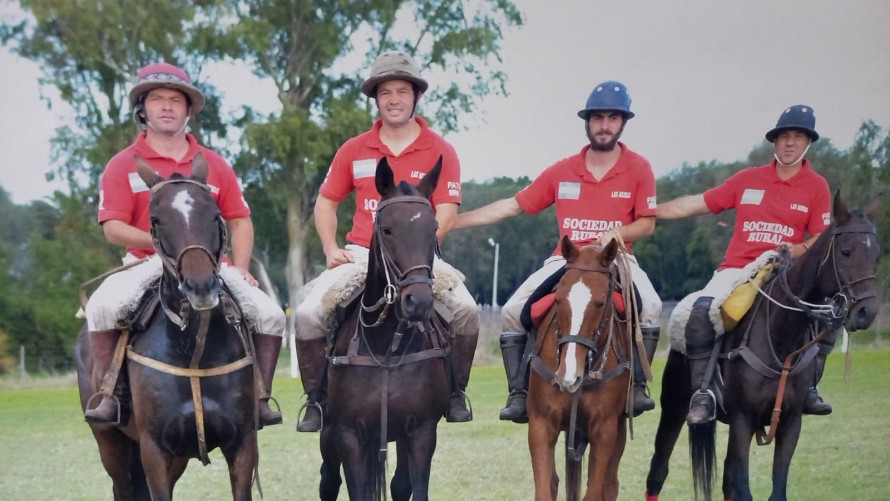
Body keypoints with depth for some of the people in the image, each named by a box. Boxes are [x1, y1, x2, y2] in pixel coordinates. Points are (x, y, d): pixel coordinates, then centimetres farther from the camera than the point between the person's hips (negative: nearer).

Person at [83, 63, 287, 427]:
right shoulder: (123, 165, 3)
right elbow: (112, 229, -5)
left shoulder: (213, 165, 13)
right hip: (147, 264, -2)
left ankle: (259, 397, -2)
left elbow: (240, 221, 15)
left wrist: (239, 268, -2)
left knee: (270, 315, -18)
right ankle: (107, 394, -17)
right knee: (102, 307, -32)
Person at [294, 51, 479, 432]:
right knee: (308, 313, -20)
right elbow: (326, 202, 16)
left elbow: (446, 214, -5)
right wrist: (331, 249, 0)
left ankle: (455, 393, -3)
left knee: (465, 308, -26)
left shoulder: (440, 151, 2)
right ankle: (316, 399, -1)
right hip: (361, 255, 2)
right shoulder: (354, 151, 8)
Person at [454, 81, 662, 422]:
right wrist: (447, 221, 3)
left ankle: (637, 386, -20)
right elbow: (512, 206, 7)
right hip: (566, 259, 2)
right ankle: (518, 394, -10)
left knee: (649, 306, -32)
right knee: (512, 310, -19)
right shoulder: (562, 172, 4)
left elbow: (647, 223, 2)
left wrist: (617, 233, -21)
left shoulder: (639, 169, 0)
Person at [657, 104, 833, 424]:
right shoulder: (748, 179, 9)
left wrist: (801, 249, -21)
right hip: (737, 271, 0)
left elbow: (822, 239, 2)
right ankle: (702, 394, -23)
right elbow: (698, 204, 12)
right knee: (700, 311, -29)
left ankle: (808, 388, -1)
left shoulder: (817, 187, 6)